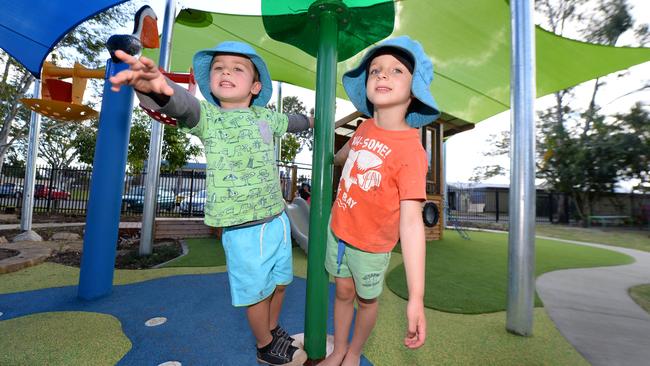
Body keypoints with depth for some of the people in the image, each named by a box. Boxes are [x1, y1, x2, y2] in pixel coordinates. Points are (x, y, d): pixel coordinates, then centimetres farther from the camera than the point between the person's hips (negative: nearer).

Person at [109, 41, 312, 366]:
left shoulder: (265, 116, 8)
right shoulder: (207, 116, -4)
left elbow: (289, 121, 28)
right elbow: (184, 105, -27)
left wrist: (310, 121, 47)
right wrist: (160, 88, -49)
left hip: (277, 219, 5)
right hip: (242, 229, -4)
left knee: (280, 280, 21)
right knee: (257, 290, 12)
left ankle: (273, 328, 51)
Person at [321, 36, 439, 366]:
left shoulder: (410, 150, -25)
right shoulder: (365, 127, -7)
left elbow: (411, 221, -29)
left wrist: (416, 298, -31)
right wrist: (334, 158, 38)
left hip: (371, 246, -4)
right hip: (337, 231, 5)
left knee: (366, 300, 21)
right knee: (343, 293, 23)